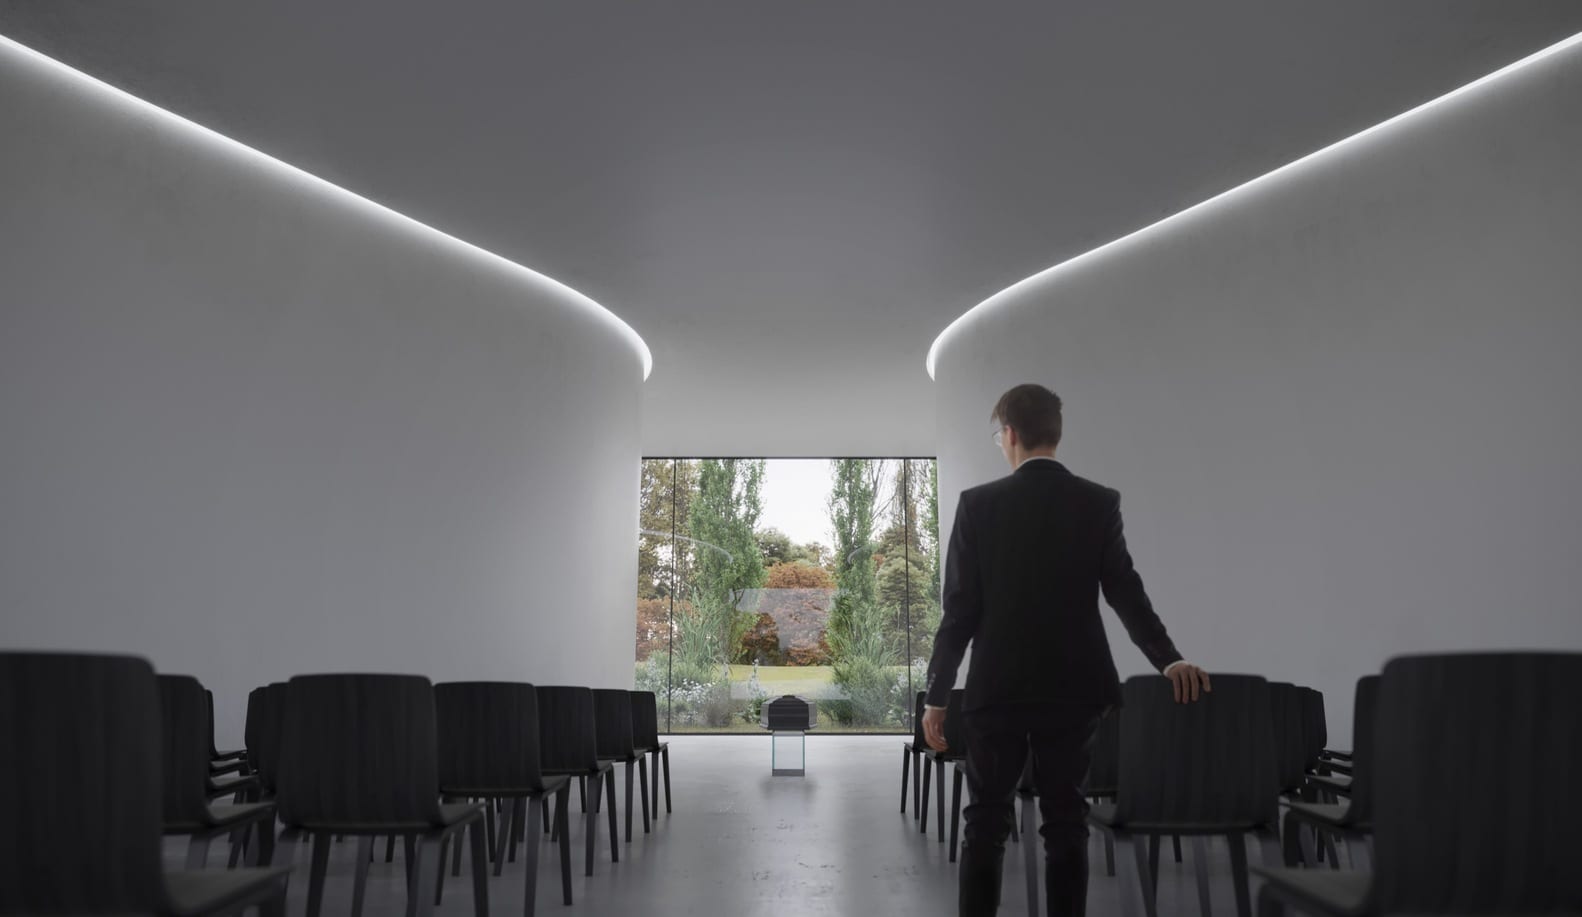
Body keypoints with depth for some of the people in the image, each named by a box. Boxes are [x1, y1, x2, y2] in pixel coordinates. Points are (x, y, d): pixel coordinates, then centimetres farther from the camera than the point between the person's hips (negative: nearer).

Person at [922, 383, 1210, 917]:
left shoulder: (978, 504, -6)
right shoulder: (1099, 503, -1)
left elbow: (960, 609, -5)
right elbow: (1125, 592, -7)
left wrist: (936, 695, 0)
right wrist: (1168, 661, -4)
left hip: (997, 690, -1)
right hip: (1071, 689, 2)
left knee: (986, 823, 8)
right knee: (1065, 822, 9)